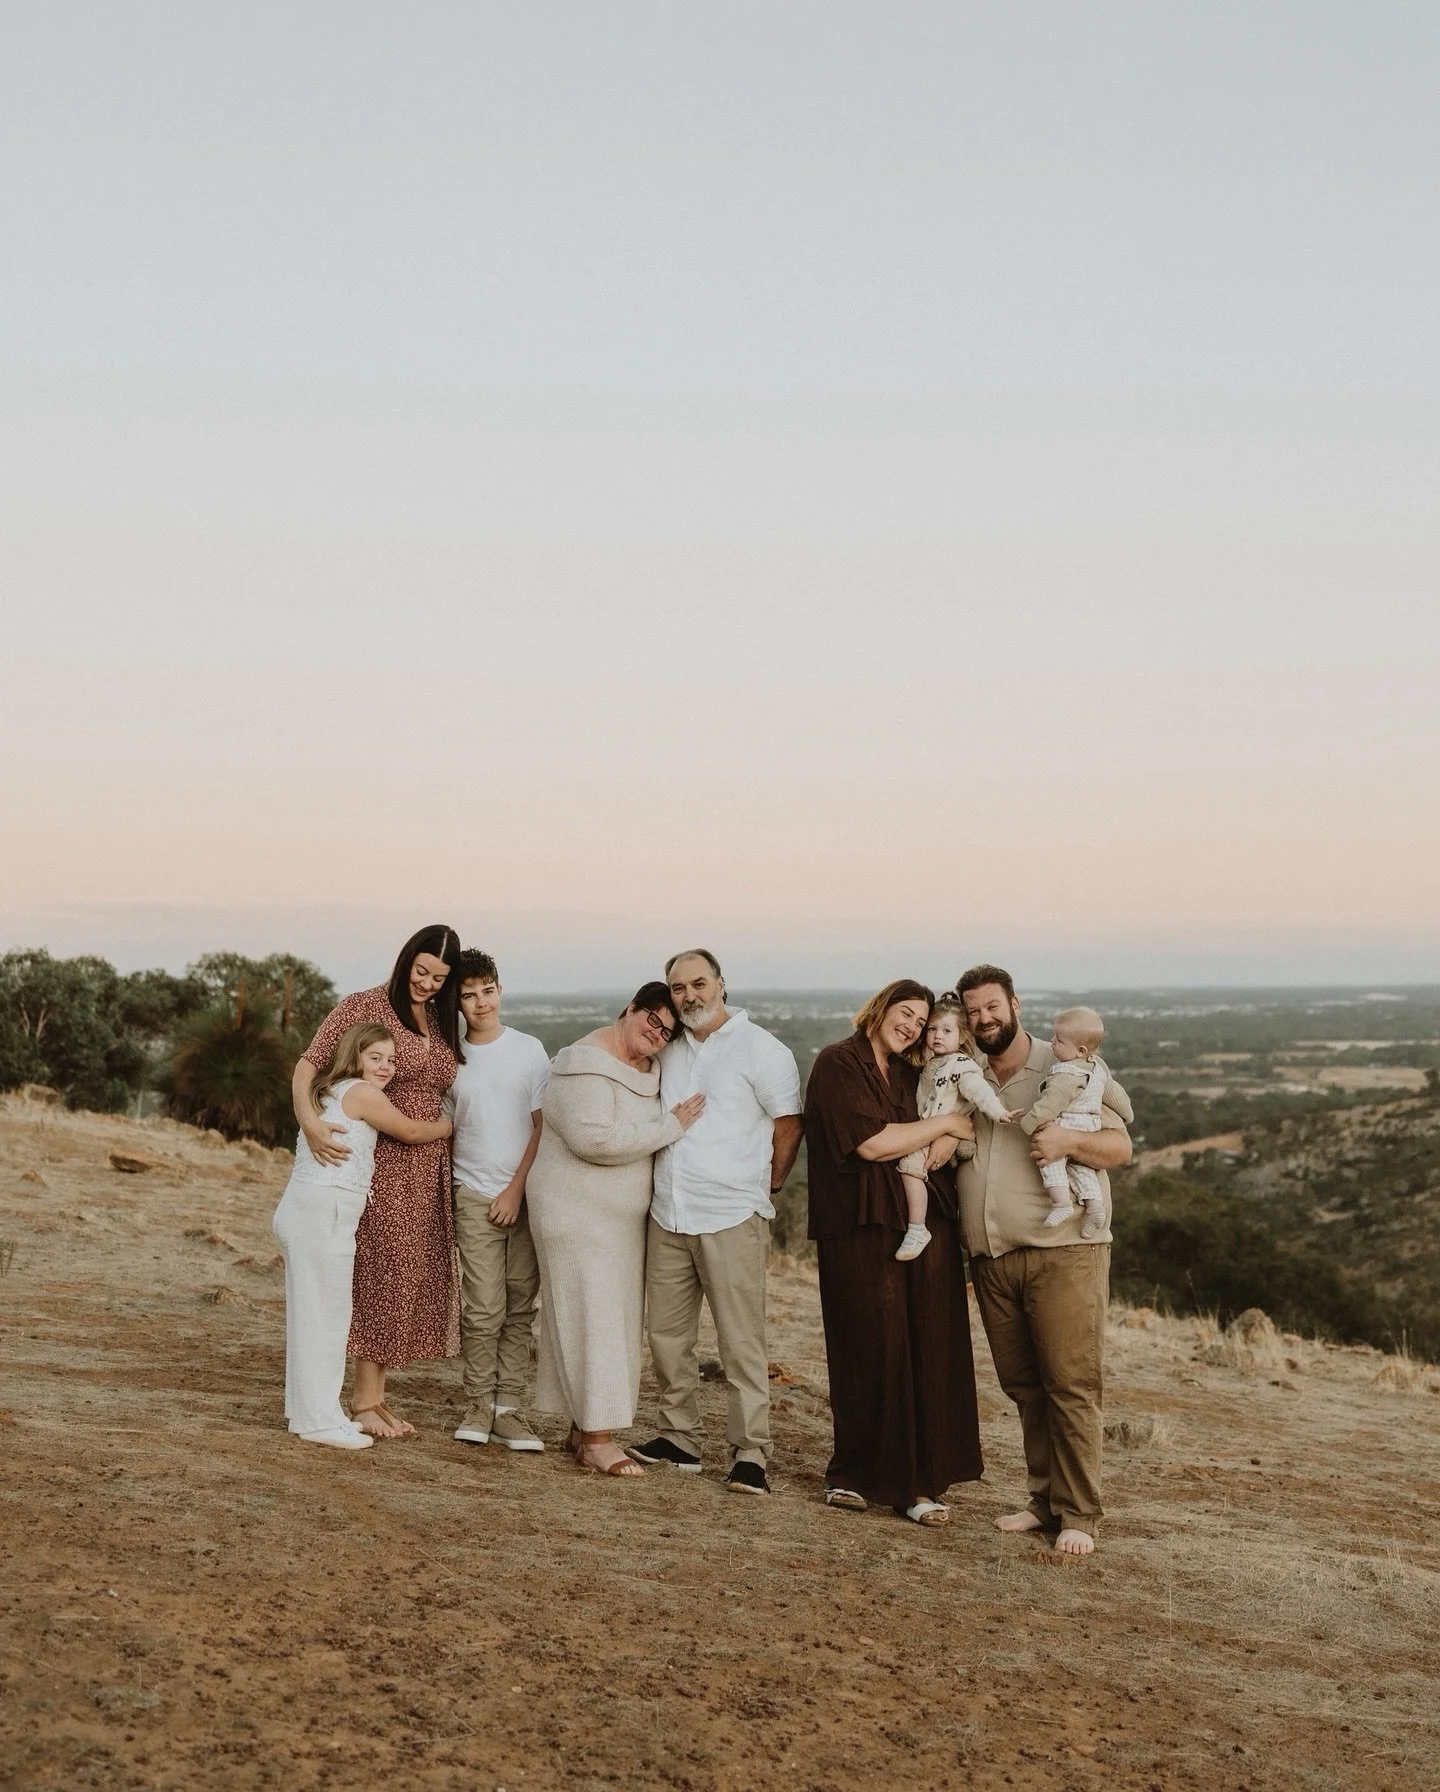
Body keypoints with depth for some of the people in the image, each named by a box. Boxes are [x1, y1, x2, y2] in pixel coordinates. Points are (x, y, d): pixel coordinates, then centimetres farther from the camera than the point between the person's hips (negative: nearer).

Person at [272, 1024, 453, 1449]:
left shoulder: (330, 1092, 19)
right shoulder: (361, 1092, -7)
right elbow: (411, 1132, 3)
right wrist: (446, 1126, 18)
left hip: (303, 1211, 10)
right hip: (323, 1211, -10)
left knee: (310, 1314, 13)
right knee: (325, 1313, -5)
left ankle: (309, 1411, 20)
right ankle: (320, 1419, -1)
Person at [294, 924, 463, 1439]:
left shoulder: (442, 1022, 12)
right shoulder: (364, 1007, -6)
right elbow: (308, 1065, -9)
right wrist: (308, 1119, -26)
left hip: (429, 1166, 6)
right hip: (382, 1162, -6)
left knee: (415, 1279, 8)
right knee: (385, 1274, -5)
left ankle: (374, 1396, 18)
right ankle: (364, 1400, 5)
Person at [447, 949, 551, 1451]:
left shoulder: (529, 1050, 3)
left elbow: (543, 1125, 2)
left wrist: (517, 1188, -5)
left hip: (526, 1194, 0)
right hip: (474, 1196, 0)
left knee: (520, 1308, 1)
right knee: (484, 1308, -6)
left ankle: (507, 1408, 6)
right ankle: (478, 1406, 5)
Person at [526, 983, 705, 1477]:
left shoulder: (647, 1069, 8)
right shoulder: (588, 1064, -18)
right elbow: (594, 1138, -30)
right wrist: (670, 1126, -24)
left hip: (624, 1214, 9)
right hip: (577, 1212, -9)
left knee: (617, 1319, 10)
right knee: (591, 1316, -8)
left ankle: (582, 1427, 18)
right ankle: (597, 1440, -6)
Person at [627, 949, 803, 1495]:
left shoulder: (759, 1048, -3)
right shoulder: (668, 1049, 13)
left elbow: (788, 1123, -1)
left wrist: (765, 1187, 4)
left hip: (731, 1218, -6)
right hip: (667, 1215, 6)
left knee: (741, 1341, -5)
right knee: (667, 1333, 10)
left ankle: (750, 1453, -1)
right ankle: (678, 1438, 21)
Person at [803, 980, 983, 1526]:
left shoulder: (913, 1074, 18)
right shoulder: (838, 1065, -2)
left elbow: (970, 1122, 18)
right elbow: (873, 1142, -13)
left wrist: (949, 1141, -4)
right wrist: (943, 1123, -4)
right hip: (862, 1228, -5)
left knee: (928, 1353, 0)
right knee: (872, 1353, -2)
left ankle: (919, 1482, 5)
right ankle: (857, 1474, 13)